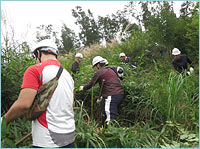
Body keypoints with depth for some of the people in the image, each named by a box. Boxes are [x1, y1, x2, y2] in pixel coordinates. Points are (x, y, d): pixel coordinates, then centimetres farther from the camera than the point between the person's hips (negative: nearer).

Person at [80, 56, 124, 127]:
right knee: (105, 117, 19)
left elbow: (91, 84, 4)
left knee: (111, 119, -12)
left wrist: (83, 88, 24)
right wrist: (103, 96, 32)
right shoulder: (111, 71, 24)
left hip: (112, 96, -9)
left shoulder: (99, 72, -1)